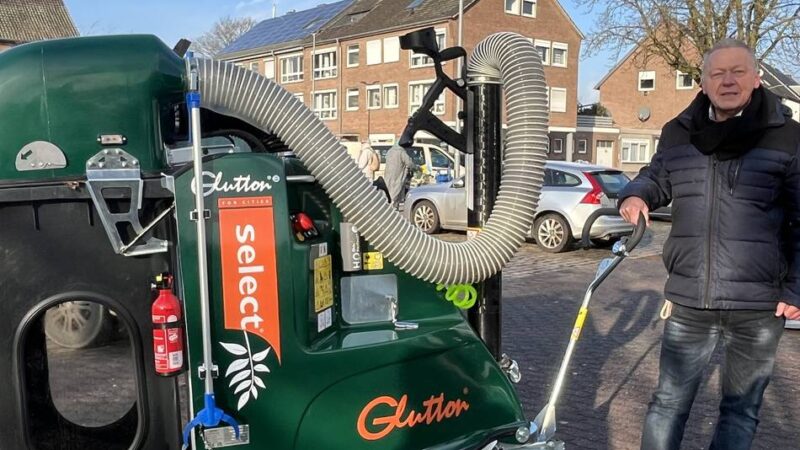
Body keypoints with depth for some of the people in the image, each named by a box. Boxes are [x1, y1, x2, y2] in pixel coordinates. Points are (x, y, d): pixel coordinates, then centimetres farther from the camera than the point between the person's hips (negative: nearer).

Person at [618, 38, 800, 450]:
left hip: (758, 307, -1)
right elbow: (657, 178, 20)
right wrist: (635, 195, -4)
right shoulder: (678, 133, 4)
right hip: (688, 301, 2)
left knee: (741, 410, 16)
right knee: (669, 402, 12)